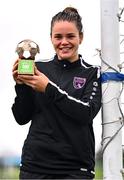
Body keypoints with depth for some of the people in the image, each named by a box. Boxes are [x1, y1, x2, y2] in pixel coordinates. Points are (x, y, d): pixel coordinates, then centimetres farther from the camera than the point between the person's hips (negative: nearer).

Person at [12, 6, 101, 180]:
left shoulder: (93, 73, 1)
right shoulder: (38, 68, 5)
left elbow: (87, 113, -14)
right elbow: (22, 118, 5)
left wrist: (49, 89, -18)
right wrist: (21, 85, -11)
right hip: (35, 163, 2)